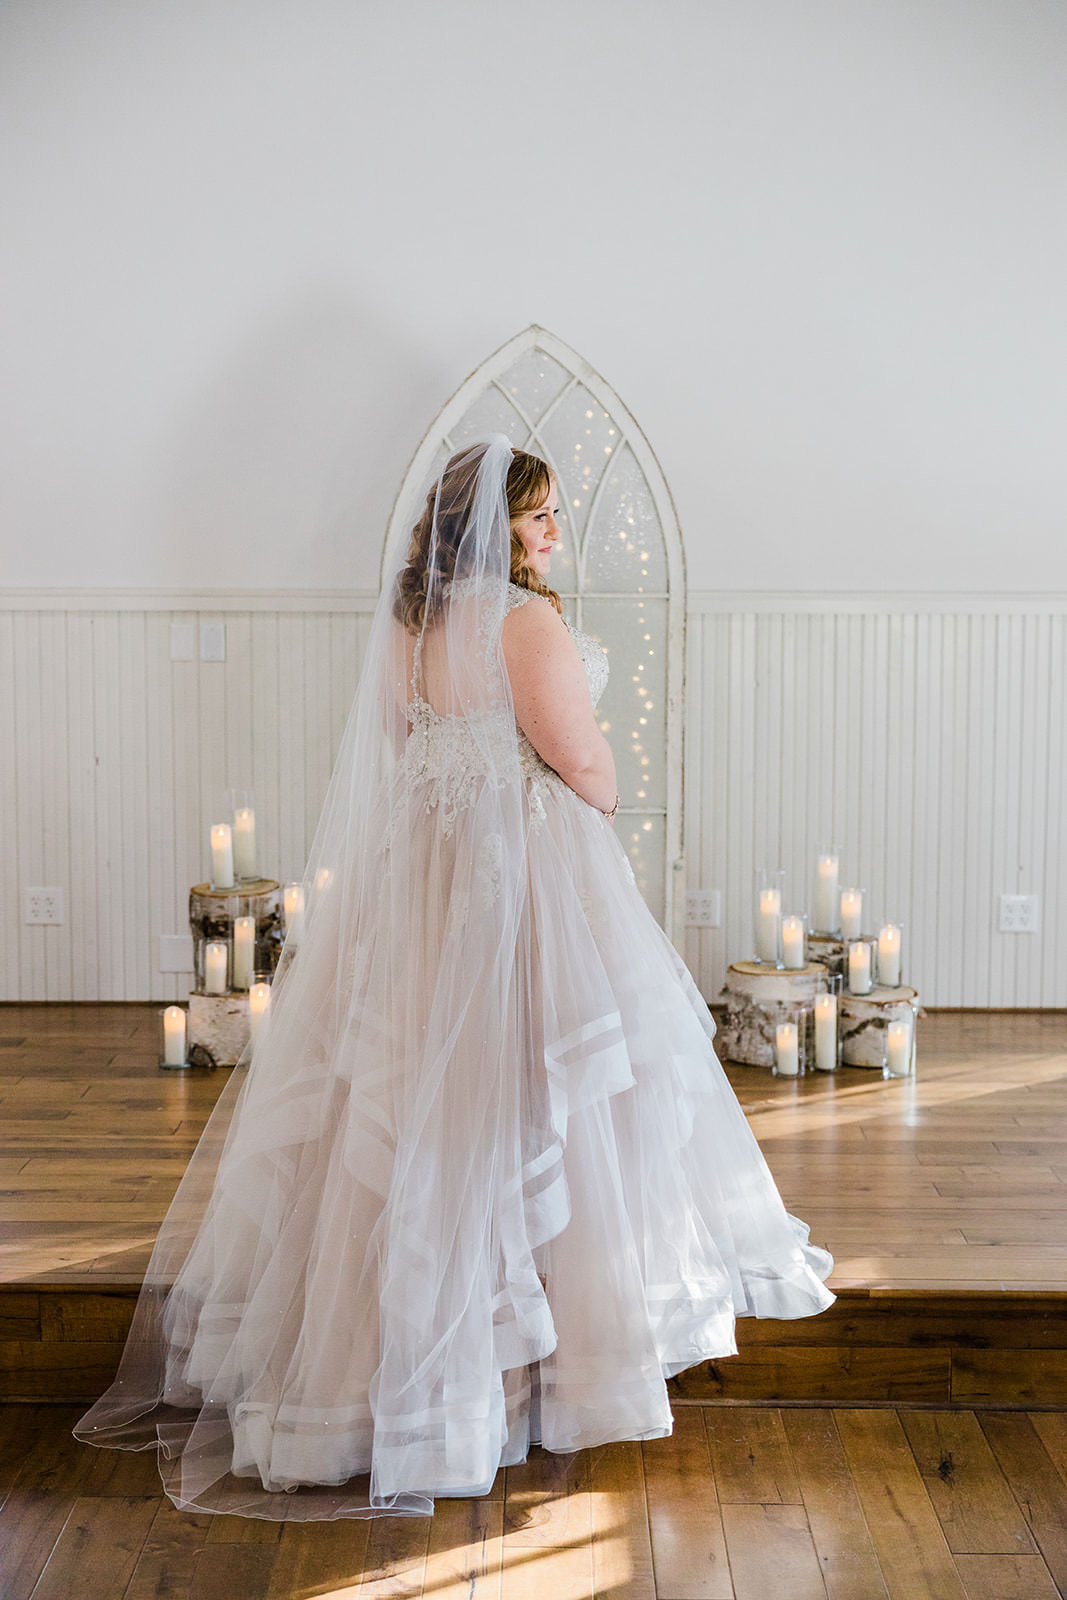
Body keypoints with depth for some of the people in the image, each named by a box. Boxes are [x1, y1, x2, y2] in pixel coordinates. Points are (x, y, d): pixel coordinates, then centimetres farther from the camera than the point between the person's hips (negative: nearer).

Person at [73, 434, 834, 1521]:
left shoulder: (405, 622, 5)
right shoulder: (529, 624, -17)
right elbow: (583, 763, -14)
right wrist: (604, 802, 7)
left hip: (416, 869, 8)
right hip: (526, 872, -7)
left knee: (412, 1089, 15)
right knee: (524, 1086, 4)